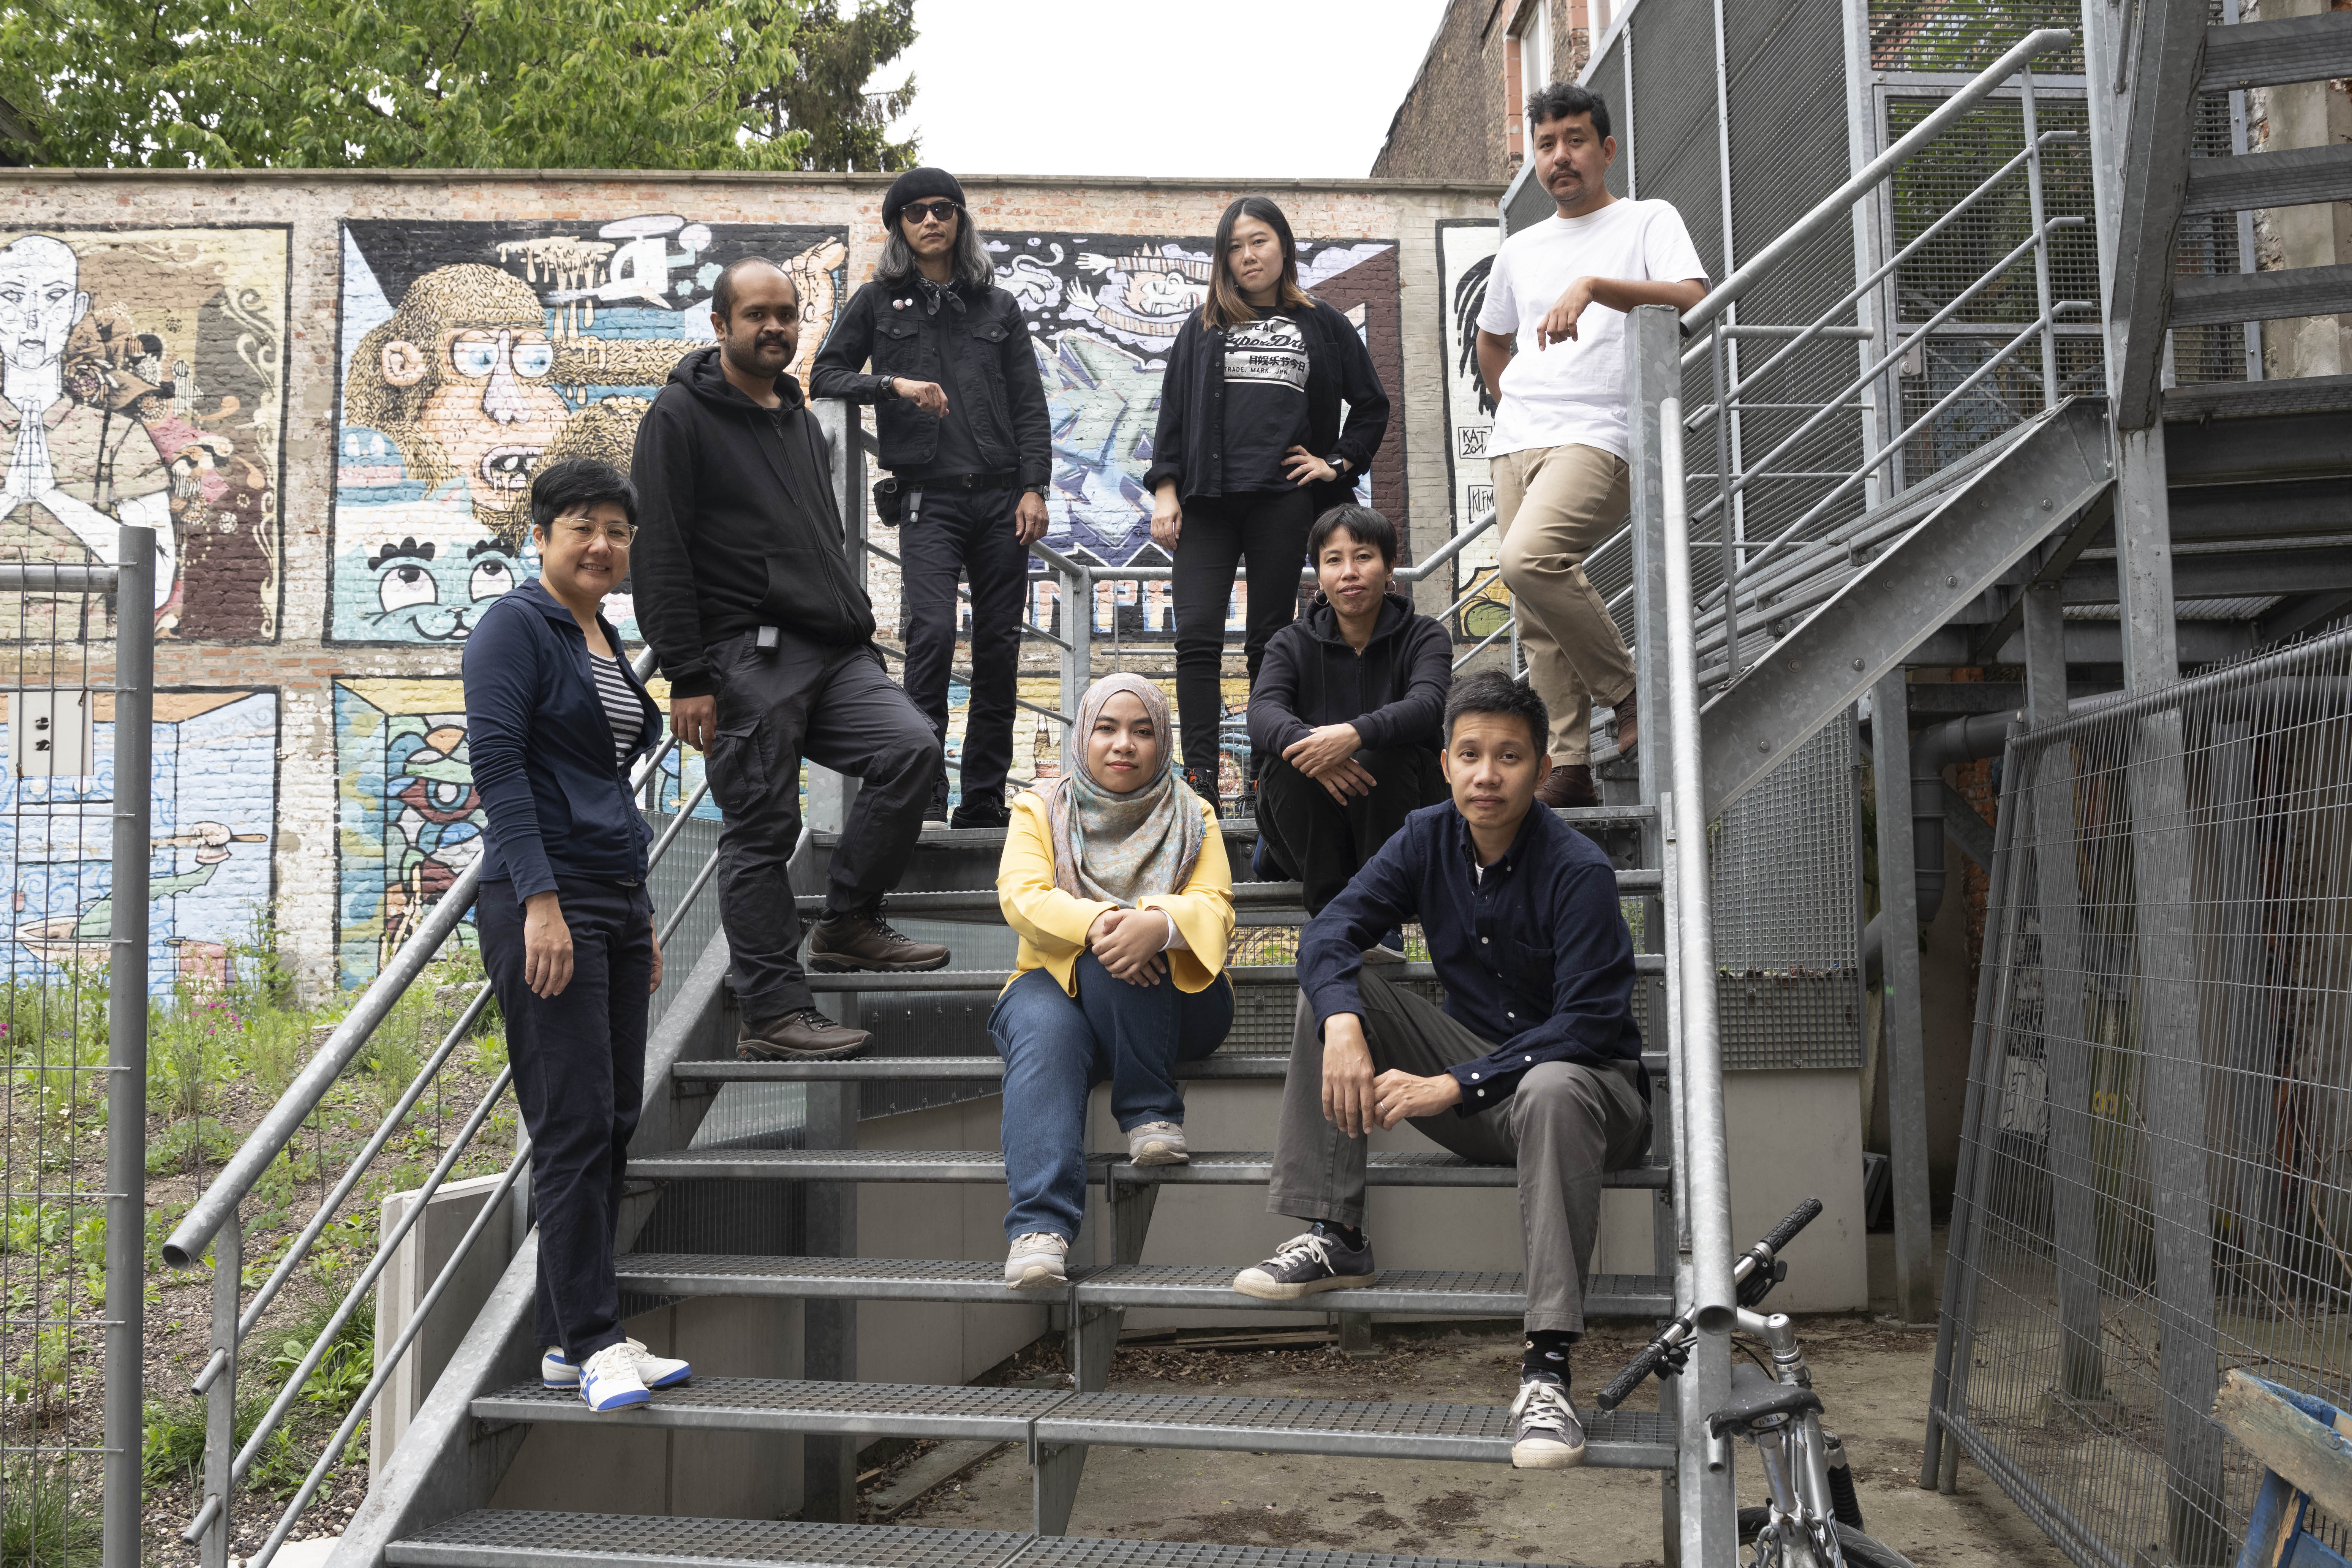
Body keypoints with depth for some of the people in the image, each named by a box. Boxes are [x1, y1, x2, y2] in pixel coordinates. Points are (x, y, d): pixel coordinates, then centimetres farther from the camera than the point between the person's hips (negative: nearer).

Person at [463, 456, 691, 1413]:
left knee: (615, 1120, 8)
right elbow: (495, 761, -15)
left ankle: (569, 1339, 15)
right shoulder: (516, 626, -5)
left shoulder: (607, 641, 20)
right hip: (543, 900, -9)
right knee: (574, 1123, -8)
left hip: (616, 901, 9)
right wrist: (541, 900, -23)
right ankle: (593, 1343, -3)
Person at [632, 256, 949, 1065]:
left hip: (832, 649, 7)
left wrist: (856, 627, 23)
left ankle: (847, 921, 6)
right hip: (744, 658, -7)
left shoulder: (798, 415, 21)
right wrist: (686, 675, -15)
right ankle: (773, 1014, 5)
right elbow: (659, 555, -9)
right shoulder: (681, 416, -3)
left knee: (911, 748, -10)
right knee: (761, 832, -3)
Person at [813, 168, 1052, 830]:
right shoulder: (877, 302, 11)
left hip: (1001, 496, 3)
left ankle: (984, 799, 11)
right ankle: (925, 795, -14)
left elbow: (1030, 404, 11)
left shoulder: (998, 306, 15)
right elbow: (824, 376, 8)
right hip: (928, 496, -2)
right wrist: (893, 385, -9)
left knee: (999, 645, 2)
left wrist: (1034, 488, -1)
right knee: (932, 630, -19)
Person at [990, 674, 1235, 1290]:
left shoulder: (1193, 817, 12)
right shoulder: (1040, 810, 11)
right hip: (1058, 983, 0)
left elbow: (1215, 908, -6)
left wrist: (1159, 924, -32)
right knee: (1044, 1032, -35)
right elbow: (1022, 896, -8)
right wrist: (1094, 922, -30)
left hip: (1173, 998, 0)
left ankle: (1150, 1112, -21)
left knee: (1122, 955, -33)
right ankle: (1039, 1226, -47)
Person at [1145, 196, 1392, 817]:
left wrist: (1339, 463, 8)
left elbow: (1372, 406, 21)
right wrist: (1165, 491, 0)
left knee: (1271, 642, 2)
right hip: (1206, 502, 1)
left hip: (1282, 503, 0)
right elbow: (1173, 412, 11)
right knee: (1197, 637, -12)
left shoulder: (1322, 325, 14)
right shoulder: (1202, 327, 15)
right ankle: (1200, 777, -14)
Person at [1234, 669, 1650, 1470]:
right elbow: (1330, 930, -9)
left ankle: (1546, 1367, -39)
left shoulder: (1578, 871, -19)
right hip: (1476, 1060, 6)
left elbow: (1588, 1025, -24)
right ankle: (1333, 1238, -12)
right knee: (1332, 991, -10)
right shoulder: (1429, 840, -2)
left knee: (1552, 1090, -41)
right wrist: (1343, 1025, -31)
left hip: (1589, 1083, -5)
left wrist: (1454, 1086, -31)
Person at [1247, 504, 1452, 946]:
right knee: (1289, 762, -27)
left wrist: (1356, 733, -44)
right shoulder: (1292, 644, 3)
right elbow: (1262, 715, -17)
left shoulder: (1423, 637, -1)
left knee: (1385, 756, -30)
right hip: (1315, 831, 1)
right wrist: (1306, 742, -41)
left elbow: (1427, 706, -24)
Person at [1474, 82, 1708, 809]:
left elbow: (1691, 299, -12)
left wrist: (1592, 286, -23)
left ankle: (1628, 686, -11)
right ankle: (1571, 769, 2)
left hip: (1597, 437, -6)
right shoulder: (1519, 250, 22)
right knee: (1539, 623, -1)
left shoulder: (1649, 220, 7)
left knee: (1529, 560, -30)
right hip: (1516, 442, 6)